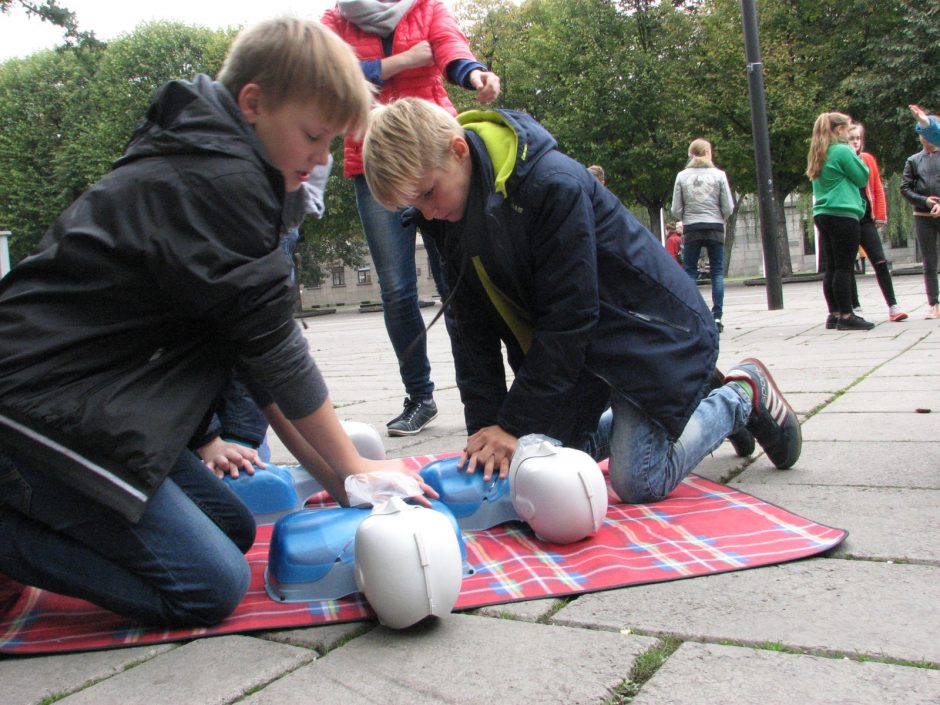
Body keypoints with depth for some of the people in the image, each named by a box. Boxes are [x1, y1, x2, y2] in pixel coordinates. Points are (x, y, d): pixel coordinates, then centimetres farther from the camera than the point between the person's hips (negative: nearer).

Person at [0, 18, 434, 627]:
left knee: (234, 527, 13)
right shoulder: (221, 179, -18)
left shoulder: (204, 165, 14)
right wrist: (351, 468, -3)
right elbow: (275, 351, -15)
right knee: (212, 588, -10)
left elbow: (258, 351, 10)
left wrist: (329, 473, 7)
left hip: (97, 403, 10)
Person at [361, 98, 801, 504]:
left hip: (649, 327, -7)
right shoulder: (447, 216, -6)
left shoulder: (554, 184, -30)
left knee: (637, 482, -14)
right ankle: (697, 392, 25)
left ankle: (741, 396, 14)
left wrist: (514, 423, -24)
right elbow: (473, 328, -3)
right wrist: (484, 424, -11)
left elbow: (567, 316, -27)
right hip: (577, 342, 8)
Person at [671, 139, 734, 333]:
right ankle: (717, 317, 1)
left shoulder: (682, 176, 0)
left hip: (691, 230, 0)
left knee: (690, 273, 6)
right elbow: (728, 208, -2)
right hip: (715, 229, 0)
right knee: (717, 272, 4)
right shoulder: (718, 175, -2)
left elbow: (676, 210, -1)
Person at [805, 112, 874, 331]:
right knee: (844, 267, -6)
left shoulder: (817, 155, 16)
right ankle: (846, 316, -5)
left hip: (822, 214, 8)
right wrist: (855, 156, 10)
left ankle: (834, 314, 13)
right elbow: (862, 177, -2)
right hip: (843, 215, -8)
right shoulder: (843, 151, -9)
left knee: (832, 268, 10)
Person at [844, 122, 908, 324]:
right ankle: (854, 307, 13)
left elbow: (877, 188, 10)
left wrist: (880, 216, 6)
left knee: (880, 262, -3)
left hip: (866, 219, 2)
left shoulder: (868, 159, 8)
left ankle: (893, 306, -2)